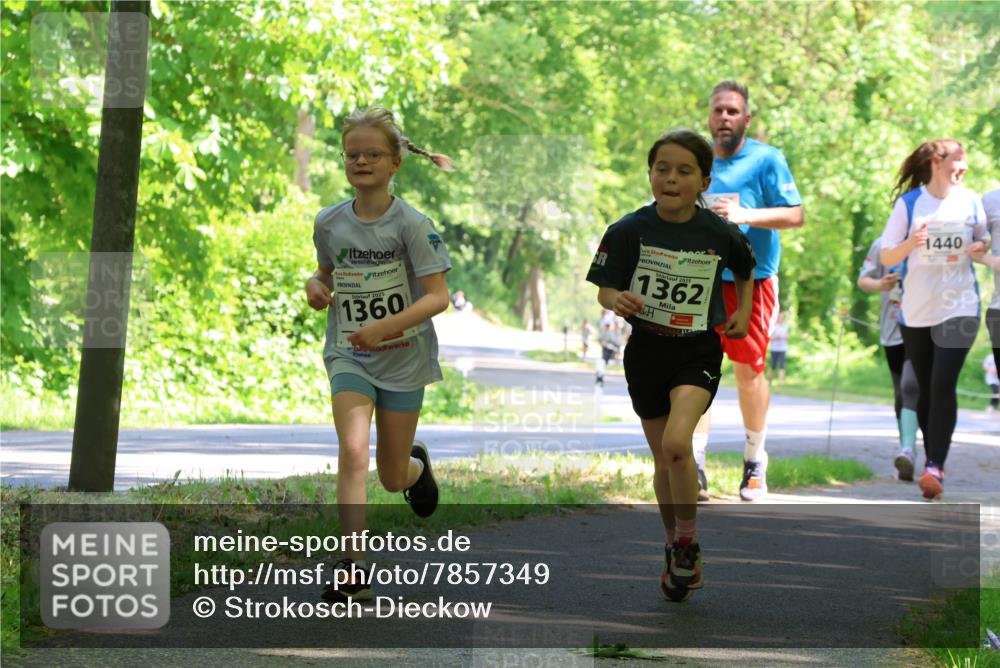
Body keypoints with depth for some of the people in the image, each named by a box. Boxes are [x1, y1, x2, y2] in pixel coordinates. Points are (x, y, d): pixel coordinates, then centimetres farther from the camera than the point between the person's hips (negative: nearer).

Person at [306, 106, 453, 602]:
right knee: (353, 449, -22)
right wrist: (316, 286, -6)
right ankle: (353, 566, -21)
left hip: (404, 358, -1)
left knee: (393, 478, 9)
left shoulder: (411, 224, -12)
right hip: (349, 356, 2)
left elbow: (438, 296, -15)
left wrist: (385, 326, -27)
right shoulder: (329, 223, -1)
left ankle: (417, 464, 47)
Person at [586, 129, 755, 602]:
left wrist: (743, 311, 4)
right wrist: (617, 301, -26)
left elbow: (746, 269, 13)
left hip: (699, 350, -2)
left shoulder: (720, 234, -9)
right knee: (664, 463, 12)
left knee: (676, 443, -24)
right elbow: (604, 290, -6)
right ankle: (674, 549, 34)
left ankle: (687, 543, -4)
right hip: (647, 349, 2)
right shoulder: (629, 230, -11)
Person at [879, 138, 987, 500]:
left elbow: (984, 243, 15)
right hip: (917, 311, 1)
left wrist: (978, 248, -9)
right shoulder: (908, 203, -2)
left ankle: (935, 467, -20)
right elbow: (887, 257, -1)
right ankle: (933, 463, 19)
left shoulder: (970, 201, 3)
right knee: (925, 389, 7)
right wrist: (911, 243, -21)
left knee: (943, 385, -14)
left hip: (959, 307, -1)